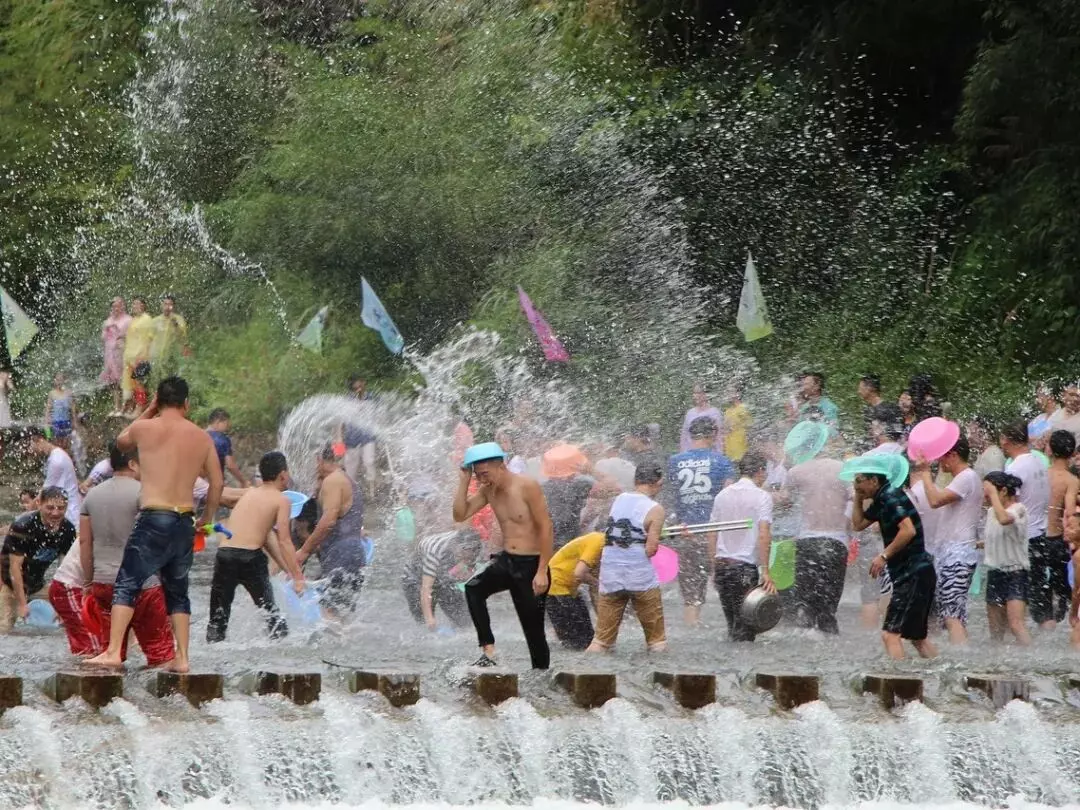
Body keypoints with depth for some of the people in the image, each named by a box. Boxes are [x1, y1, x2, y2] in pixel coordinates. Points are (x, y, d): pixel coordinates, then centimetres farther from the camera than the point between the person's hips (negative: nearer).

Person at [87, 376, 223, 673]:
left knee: (126, 586, -2)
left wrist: (148, 412, 26)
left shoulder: (145, 429, -2)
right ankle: (182, 658, 10)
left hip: (154, 518, -4)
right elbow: (217, 483, 12)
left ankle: (113, 652, -13)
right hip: (185, 522, 4)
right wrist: (206, 520, 25)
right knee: (177, 591, 15)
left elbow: (122, 442, 20)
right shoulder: (202, 437, 8)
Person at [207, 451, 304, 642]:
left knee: (218, 615, 9)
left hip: (224, 553, 4)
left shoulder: (250, 493, 21)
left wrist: (288, 570, 27)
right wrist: (298, 577, -2)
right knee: (271, 613, 11)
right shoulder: (281, 500, 3)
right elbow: (284, 541, -4)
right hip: (250, 557, -4)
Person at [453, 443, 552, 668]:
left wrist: (542, 572, -19)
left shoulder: (527, 487, -15)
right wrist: (463, 480, -5)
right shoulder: (488, 490, 5)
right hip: (505, 561, 5)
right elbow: (460, 516, 4)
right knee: (473, 589, -23)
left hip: (530, 564, -5)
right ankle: (488, 652, -24)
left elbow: (546, 529, -15)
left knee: (533, 629, -1)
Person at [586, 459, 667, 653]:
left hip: (610, 577, 4)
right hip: (641, 577, -4)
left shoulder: (619, 500, 8)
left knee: (602, 638, 8)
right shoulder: (655, 510, -8)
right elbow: (650, 550, -11)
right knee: (657, 639, 9)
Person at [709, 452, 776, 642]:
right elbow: (763, 535, -15)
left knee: (732, 624, 14)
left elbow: (712, 535, 13)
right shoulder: (761, 496, -6)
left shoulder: (722, 495, 12)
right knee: (745, 628, -3)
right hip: (745, 568, -6)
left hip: (722, 564, 6)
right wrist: (765, 571, -15)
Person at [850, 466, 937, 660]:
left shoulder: (891, 497, -14)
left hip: (914, 573, -11)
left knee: (890, 633, -16)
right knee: (917, 637, 19)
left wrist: (884, 555, -21)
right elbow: (858, 524, 25)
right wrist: (858, 497, 15)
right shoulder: (881, 500, 16)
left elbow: (909, 530, -26)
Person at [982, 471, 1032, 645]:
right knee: (995, 630, 10)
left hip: (1016, 572, -8)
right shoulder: (991, 512, 10)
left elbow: (1004, 519, -36)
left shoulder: (1018, 509, -12)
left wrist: (993, 493, -27)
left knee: (1015, 624, -21)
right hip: (995, 571, 8)